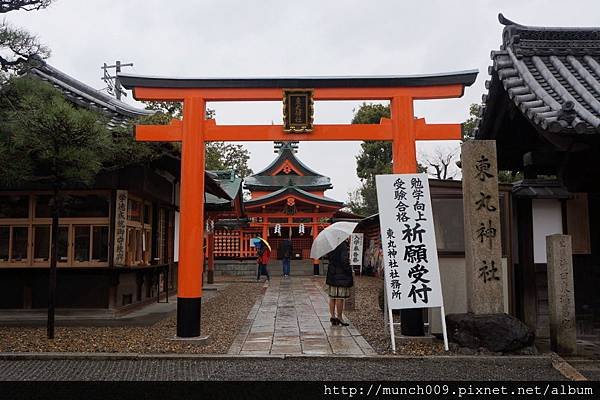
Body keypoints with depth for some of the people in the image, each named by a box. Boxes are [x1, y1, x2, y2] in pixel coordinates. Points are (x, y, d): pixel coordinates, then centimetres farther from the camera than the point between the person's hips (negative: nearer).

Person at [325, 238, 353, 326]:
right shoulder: (343, 245, -17)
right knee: (340, 298, 1)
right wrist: (349, 271, -11)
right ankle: (339, 317, 8)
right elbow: (344, 260, -20)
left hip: (331, 275, 8)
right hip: (341, 275, -8)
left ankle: (333, 316, 18)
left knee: (332, 297, 12)